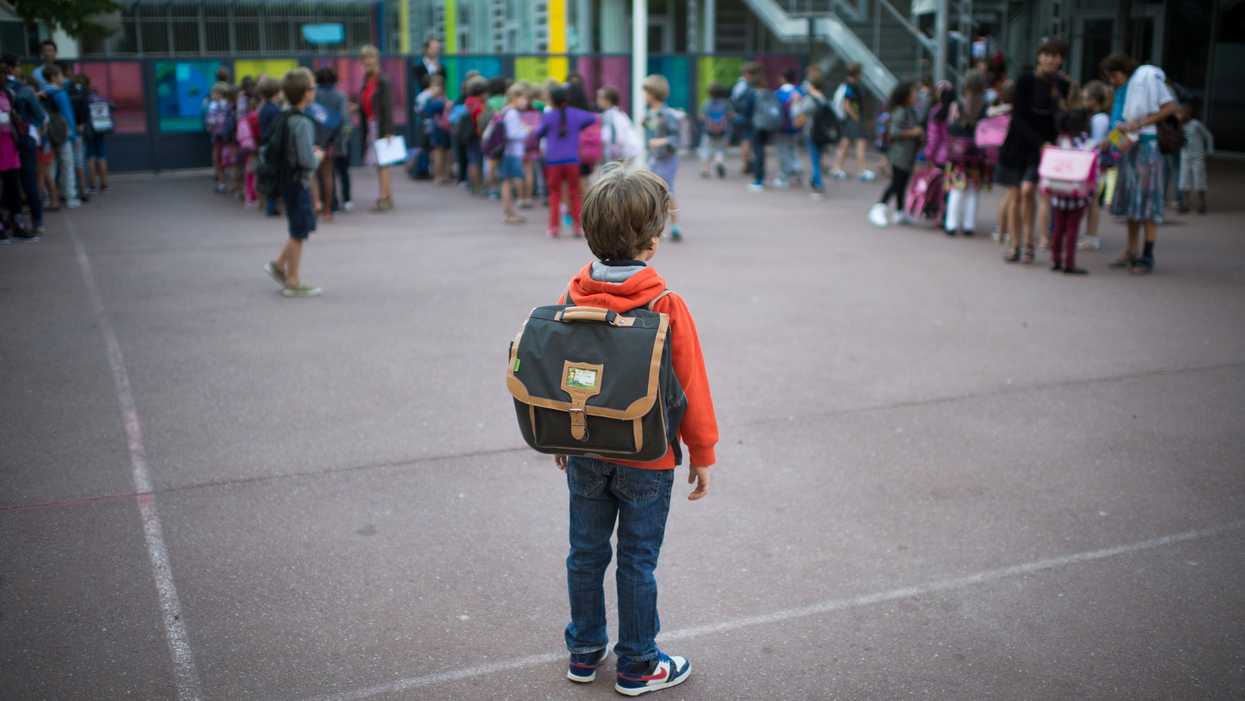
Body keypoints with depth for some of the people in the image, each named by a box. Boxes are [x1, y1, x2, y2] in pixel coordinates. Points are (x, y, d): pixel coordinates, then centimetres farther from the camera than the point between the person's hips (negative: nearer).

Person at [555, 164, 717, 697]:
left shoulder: (573, 298, -8)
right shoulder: (666, 307, -19)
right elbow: (690, 388, -13)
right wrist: (702, 454, 0)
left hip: (584, 454, 4)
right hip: (647, 461, -4)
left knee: (586, 554, 17)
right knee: (637, 563, 9)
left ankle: (584, 653, 32)